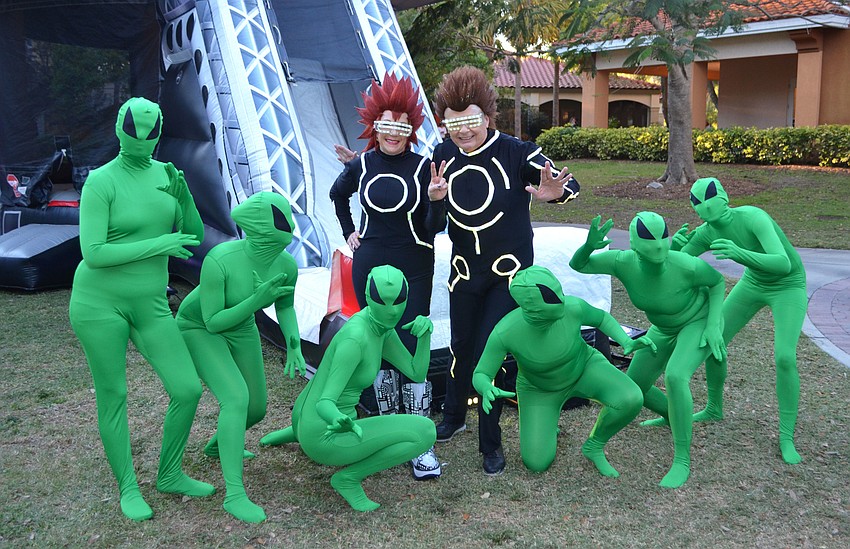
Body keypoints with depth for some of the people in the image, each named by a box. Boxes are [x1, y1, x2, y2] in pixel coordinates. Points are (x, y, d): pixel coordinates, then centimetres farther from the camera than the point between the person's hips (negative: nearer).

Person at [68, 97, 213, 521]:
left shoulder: (164, 174, 5)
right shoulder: (100, 182, -13)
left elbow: (193, 238, 3)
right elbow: (93, 254, -19)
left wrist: (183, 193, -14)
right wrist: (157, 245, -20)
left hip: (149, 305, 5)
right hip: (99, 301, -5)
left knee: (188, 390, 1)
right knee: (112, 397, 5)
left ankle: (170, 475, 23)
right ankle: (128, 488, 24)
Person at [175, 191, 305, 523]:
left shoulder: (287, 264, -19)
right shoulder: (219, 260, -37)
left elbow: (285, 307, 0)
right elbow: (213, 322, -29)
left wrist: (295, 348, -14)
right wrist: (257, 300, -41)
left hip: (239, 326, 6)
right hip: (198, 329, -6)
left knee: (256, 408, 12)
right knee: (237, 399, -25)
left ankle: (218, 445, 44)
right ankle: (235, 493, -14)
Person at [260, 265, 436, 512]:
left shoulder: (381, 325, -1)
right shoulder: (354, 339, -29)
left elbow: (418, 374, -1)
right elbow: (324, 406, -31)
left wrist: (426, 331, -18)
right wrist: (340, 422, -54)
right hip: (325, 438, -10)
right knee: (426, 431, -18)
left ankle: (293, 433, 26)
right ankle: (349, 477, -3)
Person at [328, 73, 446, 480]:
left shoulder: (423, 167, -7)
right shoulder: (361, 165, 1)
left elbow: (434, 229, -8)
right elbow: (337, 195, 24)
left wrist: (436, 199, -26)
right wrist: (348, 233, 15)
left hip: (413, 271, -3)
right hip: (369, 268, 3)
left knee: (412, 351, -7)